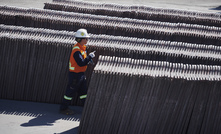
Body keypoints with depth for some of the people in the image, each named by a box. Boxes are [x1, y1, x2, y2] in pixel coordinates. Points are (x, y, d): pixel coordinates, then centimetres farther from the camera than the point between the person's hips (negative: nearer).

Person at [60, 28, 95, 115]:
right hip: (75, 74, -10)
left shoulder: (82, 48, 9)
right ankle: (63, 108, 13)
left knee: (83, 91, 15)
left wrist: (88, 60, 2)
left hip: (81, 74, 10)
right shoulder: (76, 50, -23)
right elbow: (81, 63, -31)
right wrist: (90, 57, -22)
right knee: (71, 91, 1)